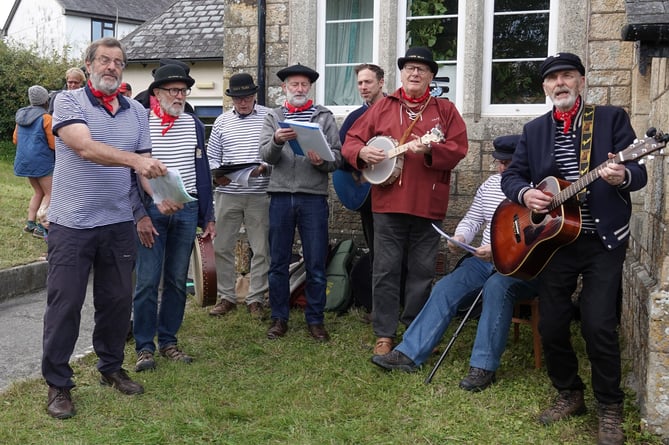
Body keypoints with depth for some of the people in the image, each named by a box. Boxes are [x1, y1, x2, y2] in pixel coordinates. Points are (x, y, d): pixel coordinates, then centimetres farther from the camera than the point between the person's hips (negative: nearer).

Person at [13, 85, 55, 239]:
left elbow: (15, 139, 16)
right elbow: (53, 144, -11)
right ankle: (40, 227, -7)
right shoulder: (46, 118, -11)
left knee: (38, 191, 19)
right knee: (50, 193, 1)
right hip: (42, 161, -7)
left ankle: (30, 223, 15)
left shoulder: (21, 115, 10)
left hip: (24, 161, 7)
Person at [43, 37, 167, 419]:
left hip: (119, 223, 4)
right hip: (72, 223, -4)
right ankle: (58, 384, 14)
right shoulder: (69, 102, -5)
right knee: (65, 303, 2)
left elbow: (145, 165, 10)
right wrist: (134, 159, -34)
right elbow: (85, 147, -21)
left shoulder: (137, 112, 10)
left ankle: (111, 367, 30)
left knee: (118, 300, 12)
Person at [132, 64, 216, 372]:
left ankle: (168, 341, 20)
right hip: (151, 210, -4)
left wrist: (208, 217, 10)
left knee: (177, 280, 9)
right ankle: (144, 347, 7)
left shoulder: (194, 125, 10)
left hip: (187, 211, 4)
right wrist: (141, 214, -14)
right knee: (147, 281, -3)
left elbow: (202, 172, 13)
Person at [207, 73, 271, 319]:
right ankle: (226, 297, 18)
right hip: (227, 193, 3)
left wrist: (264, 168, -19)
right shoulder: (222, 121, 11)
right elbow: (212, 156, 13)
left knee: (261, 249, 2)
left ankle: (256, 298, 14)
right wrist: (216, 174, -6)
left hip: (259, 194, -3)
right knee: (222, 247, 6)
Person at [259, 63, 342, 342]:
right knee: (278, 263, 7)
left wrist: (322, 160, -19)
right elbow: (265, 155, -2)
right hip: (281, 196, 1)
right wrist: (277, 140, -21)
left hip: (313, 197, -1)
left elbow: (338, 157, 2)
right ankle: (279, 318, 19)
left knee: (316, 264, 3)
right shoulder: (273, 117, 12)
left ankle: (315, 319, 15)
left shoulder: (324, 116, 9)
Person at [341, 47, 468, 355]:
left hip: (429, 205, 0)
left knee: (422, 271, 8)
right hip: (388, 202, 0)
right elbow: (351, 141, 10)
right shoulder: (382, 108, 10)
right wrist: (362, 152, -12)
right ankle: (384, 334, 12)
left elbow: (459, 148, -4)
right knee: (385, 270, 2)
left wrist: (429, 150, -21)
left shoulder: (445, 110, 8)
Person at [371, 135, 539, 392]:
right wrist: (460, 236, -3)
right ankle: (409, 353, -12)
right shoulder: (490, 185, 11)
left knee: (496, 287, -36)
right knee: (446, 288, -13)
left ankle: (484, 366, -29)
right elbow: (473, 219, 18)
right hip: (485, 261, 7)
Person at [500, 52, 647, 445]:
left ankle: (610, 408, 9)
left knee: (599, 324, -11)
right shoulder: (535, 130, 12)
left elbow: (639, 172, -5)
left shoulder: (612, 118, 2)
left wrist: (622, 176, -29)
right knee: (552, 324, 4)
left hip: (602, 240, -3)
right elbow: (512, 175, 11)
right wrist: (524, 193, -12)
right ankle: (569, 395, 26)